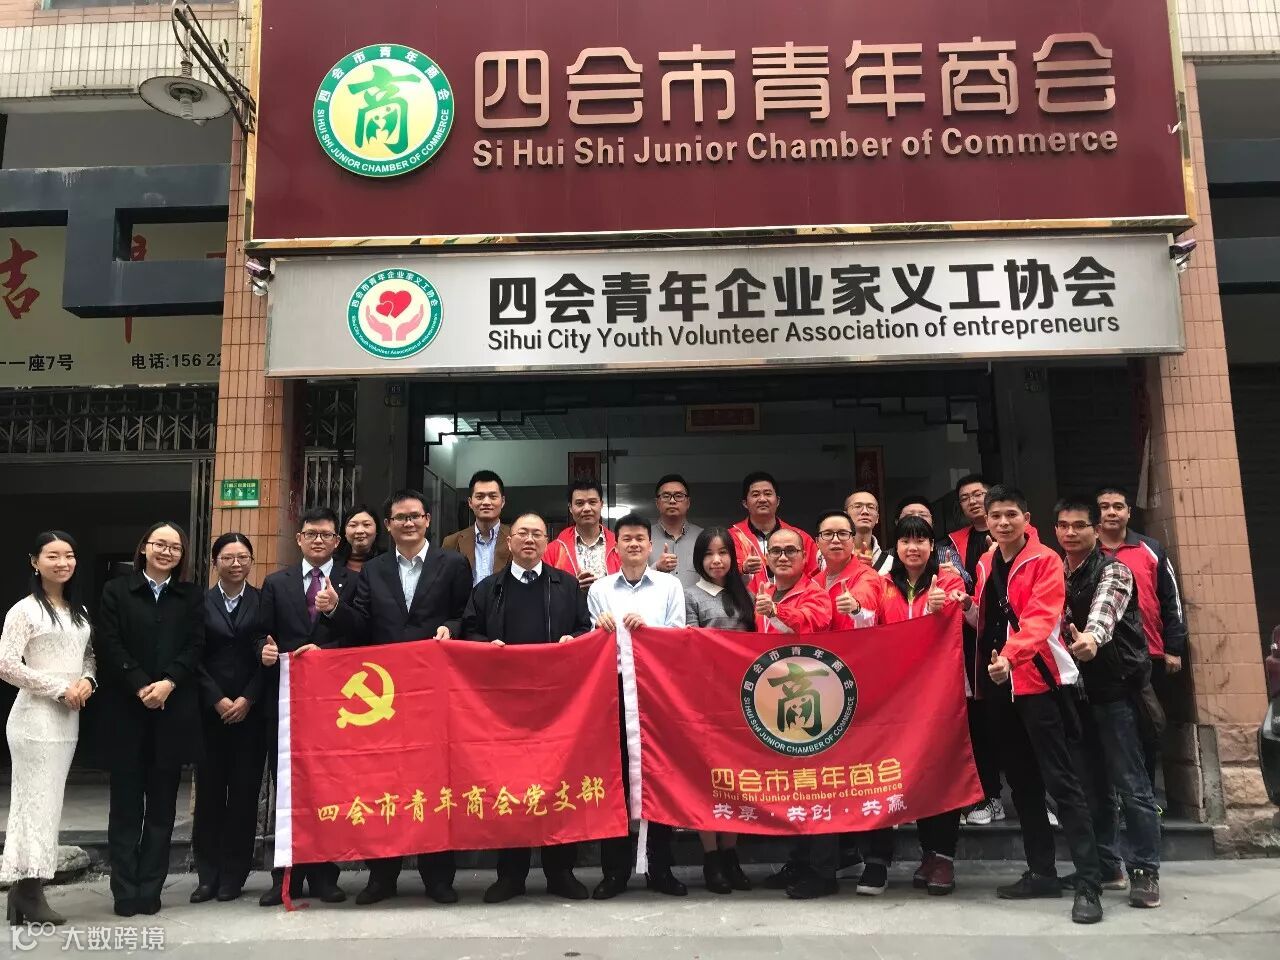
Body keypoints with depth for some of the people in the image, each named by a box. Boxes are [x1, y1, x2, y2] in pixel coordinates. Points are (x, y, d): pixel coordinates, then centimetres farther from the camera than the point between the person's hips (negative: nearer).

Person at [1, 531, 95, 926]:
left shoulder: (79, 611, 12)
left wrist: (88, 680, -3)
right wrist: (60, 688, -15)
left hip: (68, 719, 7)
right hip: (36, 718, -7)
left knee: (47, 802, 10)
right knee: (36, 802, -3)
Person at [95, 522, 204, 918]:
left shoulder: (192, 596, 10)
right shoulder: (116, 590, 6)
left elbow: (195, 647, 1)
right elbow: (108, 645, -4)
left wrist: (168, 683, -14)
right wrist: (141, 687, -14)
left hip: (174, 711, 1)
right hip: (127, 710, -1)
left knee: (162, 802, 5)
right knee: (126, 801, 4)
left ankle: (150, 888, 13)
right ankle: (125, 891, 11)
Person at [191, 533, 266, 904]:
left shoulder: (263, 602, 3)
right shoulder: (200, 603, 6)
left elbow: (268, 657, 0)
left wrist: (247, 699, -9)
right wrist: (218, 700, -8)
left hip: (251, 711, -1)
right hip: (210, 710, 1)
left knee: (244, 794, 2)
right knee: (209, 793, 4)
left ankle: (233, 876, 11)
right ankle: (208, 876, 13)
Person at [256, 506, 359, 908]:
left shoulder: (352, 583, 5)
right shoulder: (276, 583, 12)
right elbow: (262, 636, 8)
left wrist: (336, 609, -17)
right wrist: (265, 650, -14)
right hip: (285, 697, 2)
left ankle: (323, 876, 13)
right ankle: (287, 876, 15)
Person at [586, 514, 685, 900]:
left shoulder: (670, 586, 8)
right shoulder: (599, 589, 11)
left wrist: (646, 626, -13)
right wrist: (600, 629, -12)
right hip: (614, 688, 1)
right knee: (614, 775, 2)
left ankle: (660, 868, 15)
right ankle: (615, 869, 13)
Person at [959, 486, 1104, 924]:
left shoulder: (1045, 561, -7)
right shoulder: (985, 564, 13)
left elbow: (1039, 618, -21)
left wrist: (1011, 655, -36)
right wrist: (968, 605, -2)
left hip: (1040, 681, -7)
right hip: (999, 684, 7)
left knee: (1062, 781, -7)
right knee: (1022, 782, 13)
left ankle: (1088, 884, -3)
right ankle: (1042, 872, 23)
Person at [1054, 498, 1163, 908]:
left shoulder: (1112, 571, -10)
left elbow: (1104, 611, -31)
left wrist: (1092, 638, -53)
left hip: (1117, 690, -6)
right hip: (1078, 690, 6)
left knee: (1131, 785, -2)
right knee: (1093, 784, 11)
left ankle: (1146, 871, 6)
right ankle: (1107, 866, 20)